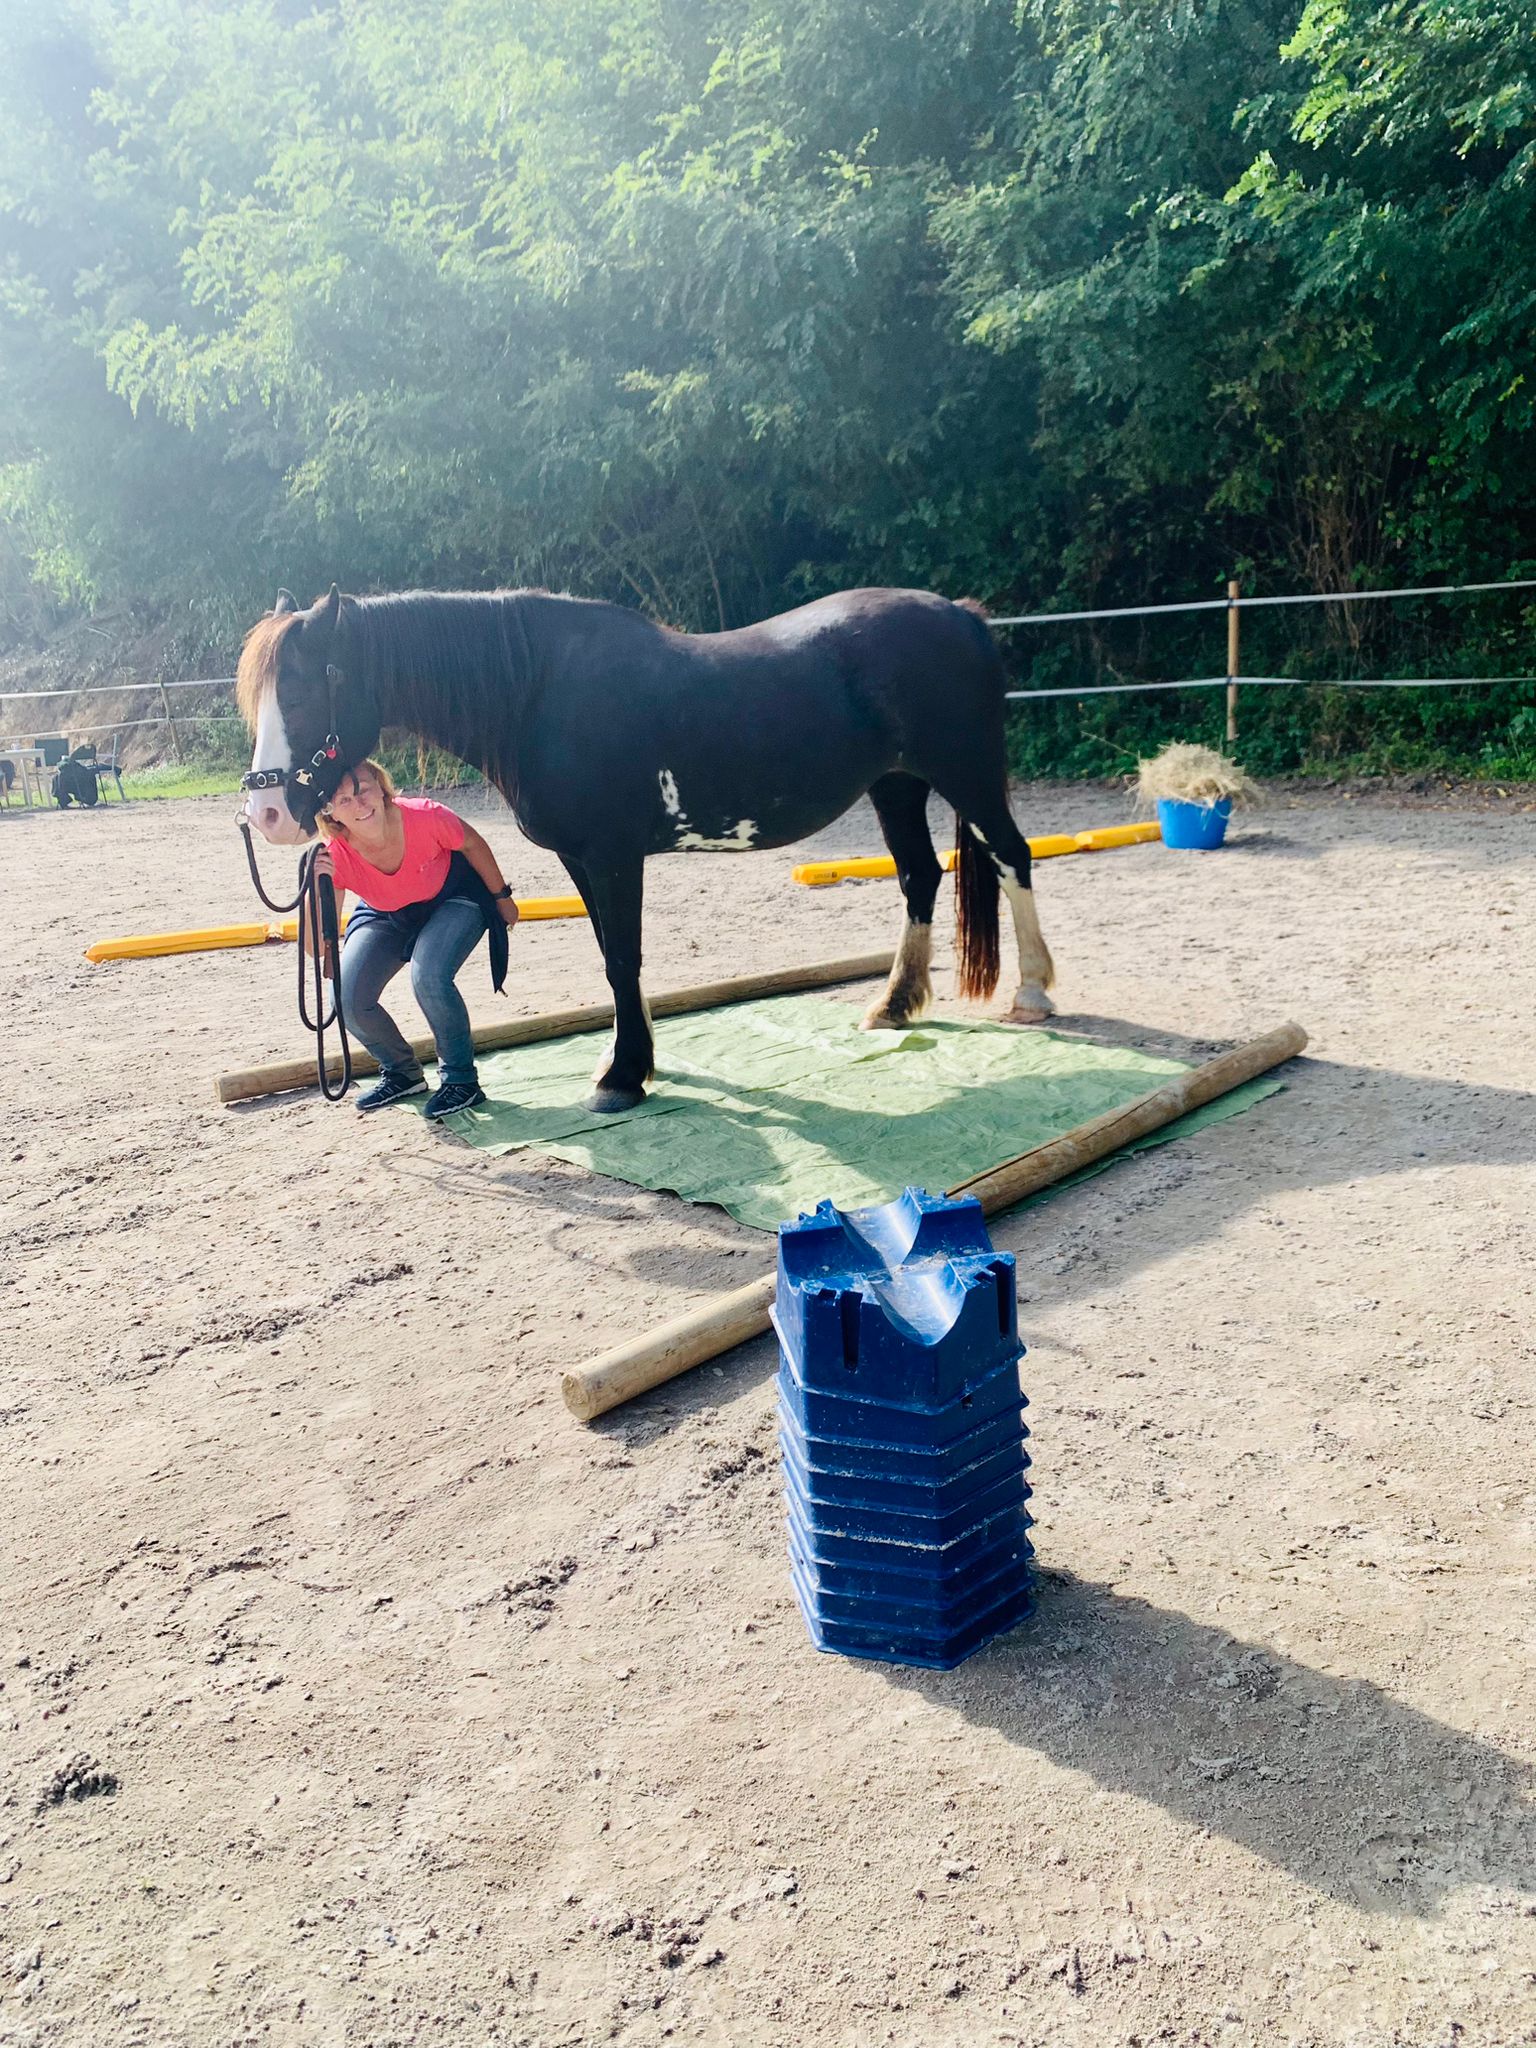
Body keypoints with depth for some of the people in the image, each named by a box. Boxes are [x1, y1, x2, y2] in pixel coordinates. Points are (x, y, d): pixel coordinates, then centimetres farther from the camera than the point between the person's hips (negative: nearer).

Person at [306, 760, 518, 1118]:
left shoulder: (424, 817, -34)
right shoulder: (334, 855, -28)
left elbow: (473, 845, -11)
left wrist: (502, 898, 0)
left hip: (453, 899, -3)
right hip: (385, 915, 3)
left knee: (428, 976, -30)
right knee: (349, 1000, -13)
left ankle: (461, 1079, -7)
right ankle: (402, 1073, 16)